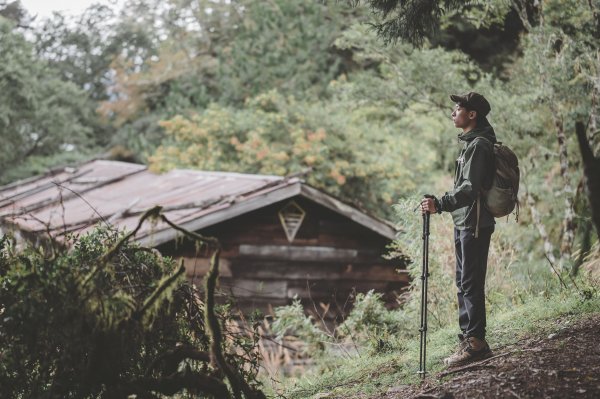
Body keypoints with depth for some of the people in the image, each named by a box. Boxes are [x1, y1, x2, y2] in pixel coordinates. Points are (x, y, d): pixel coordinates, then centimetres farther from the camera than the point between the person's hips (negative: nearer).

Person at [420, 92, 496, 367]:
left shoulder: (479, 145, -15)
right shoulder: (470, 143, 17)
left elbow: (470, 188, -25)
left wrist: (440, 204, -33)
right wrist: (441, 203, 16)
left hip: (474, 225, -10)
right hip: (463, 222, 10)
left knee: (471, 284, -9)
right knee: (464, 283, 13)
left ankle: (475, 343, -7)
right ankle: (469, 339, 19)